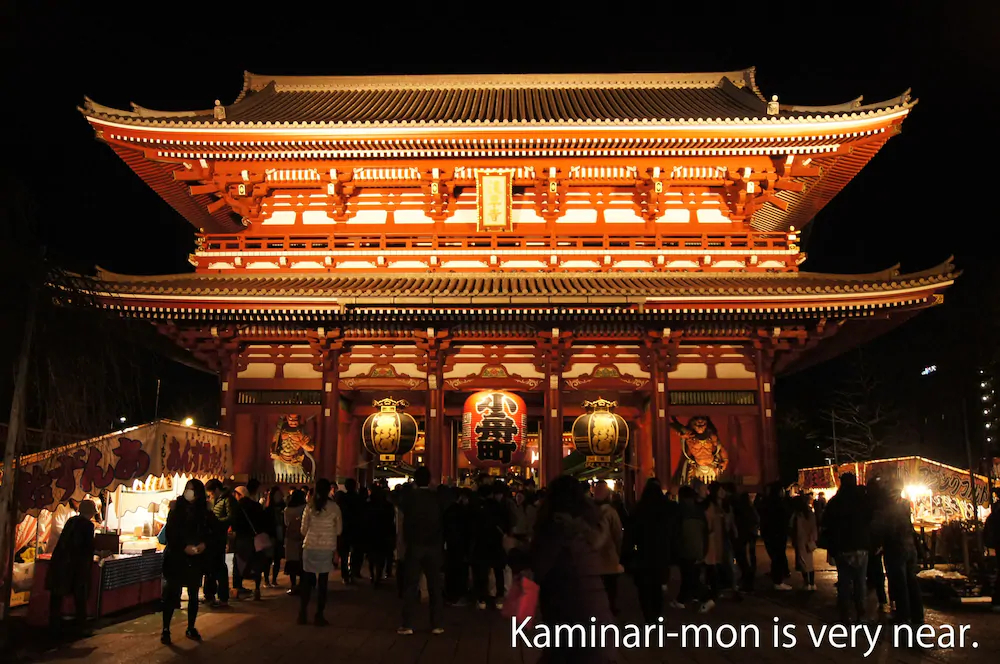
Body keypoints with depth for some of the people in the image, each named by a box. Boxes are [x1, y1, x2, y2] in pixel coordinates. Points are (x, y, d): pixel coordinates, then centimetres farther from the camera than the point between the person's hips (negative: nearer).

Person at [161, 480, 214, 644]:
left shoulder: (205, 514, 3)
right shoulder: (176, 511, -3)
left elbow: (213, 533, 7)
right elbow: (170, 535, -8)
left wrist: (204, 544, -12)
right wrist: (184, 547, -18)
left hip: (196, 560, 3)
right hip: (176, 559, -3)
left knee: (193, 595, 9)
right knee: (172, 595, -4)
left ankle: (191, 629, 21)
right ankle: (165, 630, 7)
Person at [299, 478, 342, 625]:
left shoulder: (310, 507, -1)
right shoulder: (334, 507, -5)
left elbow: (303, 530, 3)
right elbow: (339, 530, 1)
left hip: (310, 546, 1)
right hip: (327, 548, -1)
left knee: (307, 580, 12)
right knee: (323, 581, 6)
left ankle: (303, 613, 13)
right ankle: (319, 615, 9)